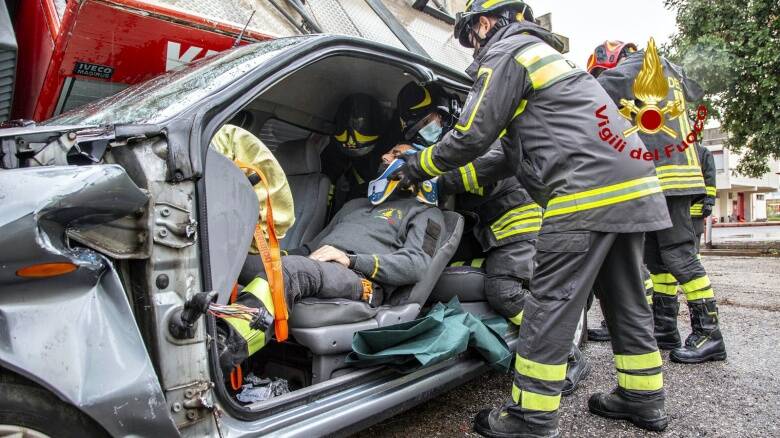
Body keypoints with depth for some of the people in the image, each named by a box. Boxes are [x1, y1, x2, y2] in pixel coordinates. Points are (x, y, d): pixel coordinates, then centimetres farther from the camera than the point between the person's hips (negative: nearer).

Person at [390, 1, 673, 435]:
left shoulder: (505, 53, 0)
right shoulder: (543, 54, 30)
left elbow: (471, 137, -6)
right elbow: (521, 152, 27)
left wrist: (417, 167, 9)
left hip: (587, 192, -10)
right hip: (631, 184, 10)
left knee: (550, 305, -5)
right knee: (626, 299, 16)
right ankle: (643, 398, 27)